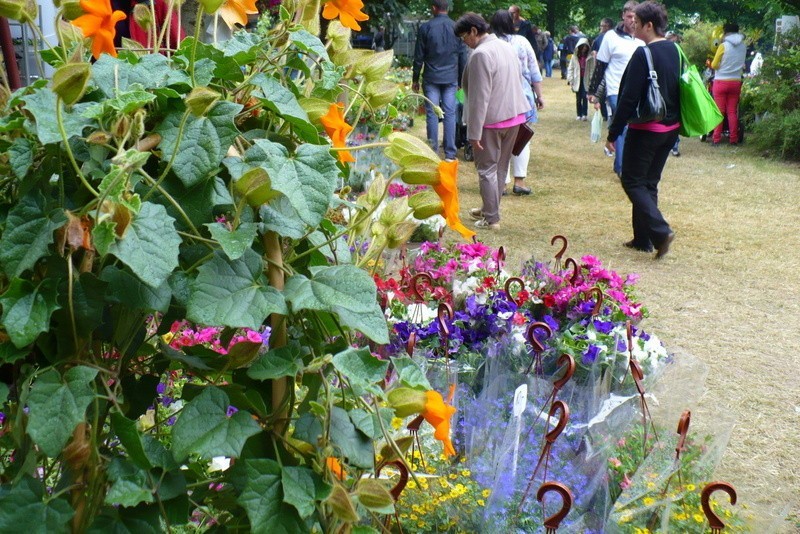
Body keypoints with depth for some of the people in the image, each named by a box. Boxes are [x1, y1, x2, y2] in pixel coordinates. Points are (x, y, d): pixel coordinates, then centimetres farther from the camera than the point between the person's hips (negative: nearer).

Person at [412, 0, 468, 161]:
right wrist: (461, 79, 15)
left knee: (432, 114, 3)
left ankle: (433, 152, 4)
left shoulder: (426, 27, -3)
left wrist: (415, 79, 9)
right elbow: (463, 56, 6)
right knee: (450, 114, 3)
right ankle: (450, 153, 2)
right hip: (451, 78, 1)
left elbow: (419, 56, 1)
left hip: (431, 78, -1)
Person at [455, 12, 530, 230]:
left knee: (487, 170, 2)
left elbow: (479, 97, -21)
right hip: (514, 114, 9)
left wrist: (474, 133, -19)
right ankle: (490, 209, 29)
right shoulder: (506, 46, 9)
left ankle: (492, 219, 5)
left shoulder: (481, 54, -19)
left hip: (492, 119, -8)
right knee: (501, 167, 16)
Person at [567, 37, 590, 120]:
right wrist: (570, 79, -3)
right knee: (578, 98, 8)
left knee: (584, 97, -9)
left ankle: (584, 114, -4)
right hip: (578, 79, 3)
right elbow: (571, 68, 5)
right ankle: (579, 114, 16)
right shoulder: (575, 56, 2)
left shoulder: (590, 56, -4)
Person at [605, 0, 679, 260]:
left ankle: (660, 231, -12)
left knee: (632, 181, 2)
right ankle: (643, 239, 20)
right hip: (670, 129, 8)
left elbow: (629, 98, -20)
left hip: (646, 129, -8)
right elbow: (680, 91, 15)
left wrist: (613, 133, -14)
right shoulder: (675, 51, 7)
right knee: (649, 183, 15)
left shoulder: (643, 55, -18)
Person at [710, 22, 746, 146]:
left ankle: (716, 139, 1)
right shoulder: (743, 46, 4)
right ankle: (733, 139, 7)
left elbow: (714, 65, -5)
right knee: (732, 112, 7)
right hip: (736, 82, 3)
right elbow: (742, 64, 13)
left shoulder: (723, 46, -9)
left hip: (721, 82, -3)